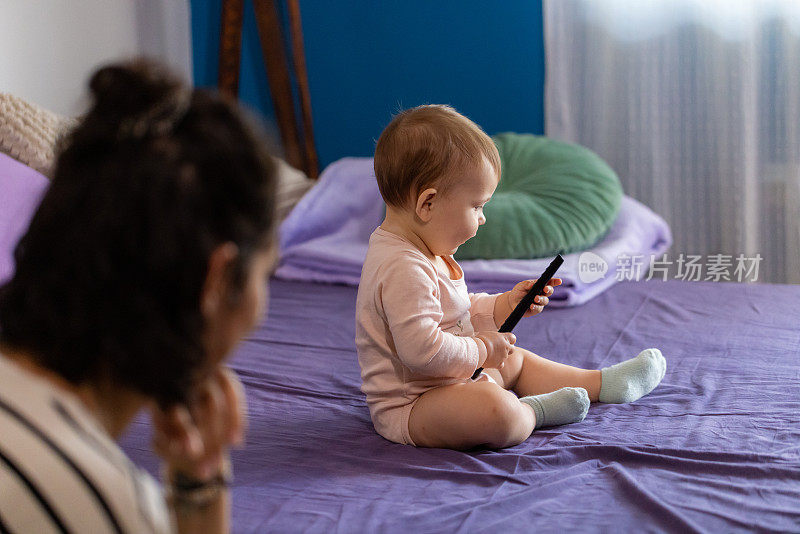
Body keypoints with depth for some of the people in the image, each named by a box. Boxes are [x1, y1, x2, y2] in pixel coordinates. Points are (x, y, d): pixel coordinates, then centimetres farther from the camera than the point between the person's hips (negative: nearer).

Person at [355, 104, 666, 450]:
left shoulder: (423, 253, 10)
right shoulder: (403, 269, -27)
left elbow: (457, 312, 24)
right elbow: (422, 349, -34)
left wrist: (504, 306, 9)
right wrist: (481, 350, -18)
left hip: (450, 380, 12)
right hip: (410, 406, -12)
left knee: (515, 361, 25)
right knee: (495, 411, -36)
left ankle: (605, 383, 38)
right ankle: (533, 411, -6)